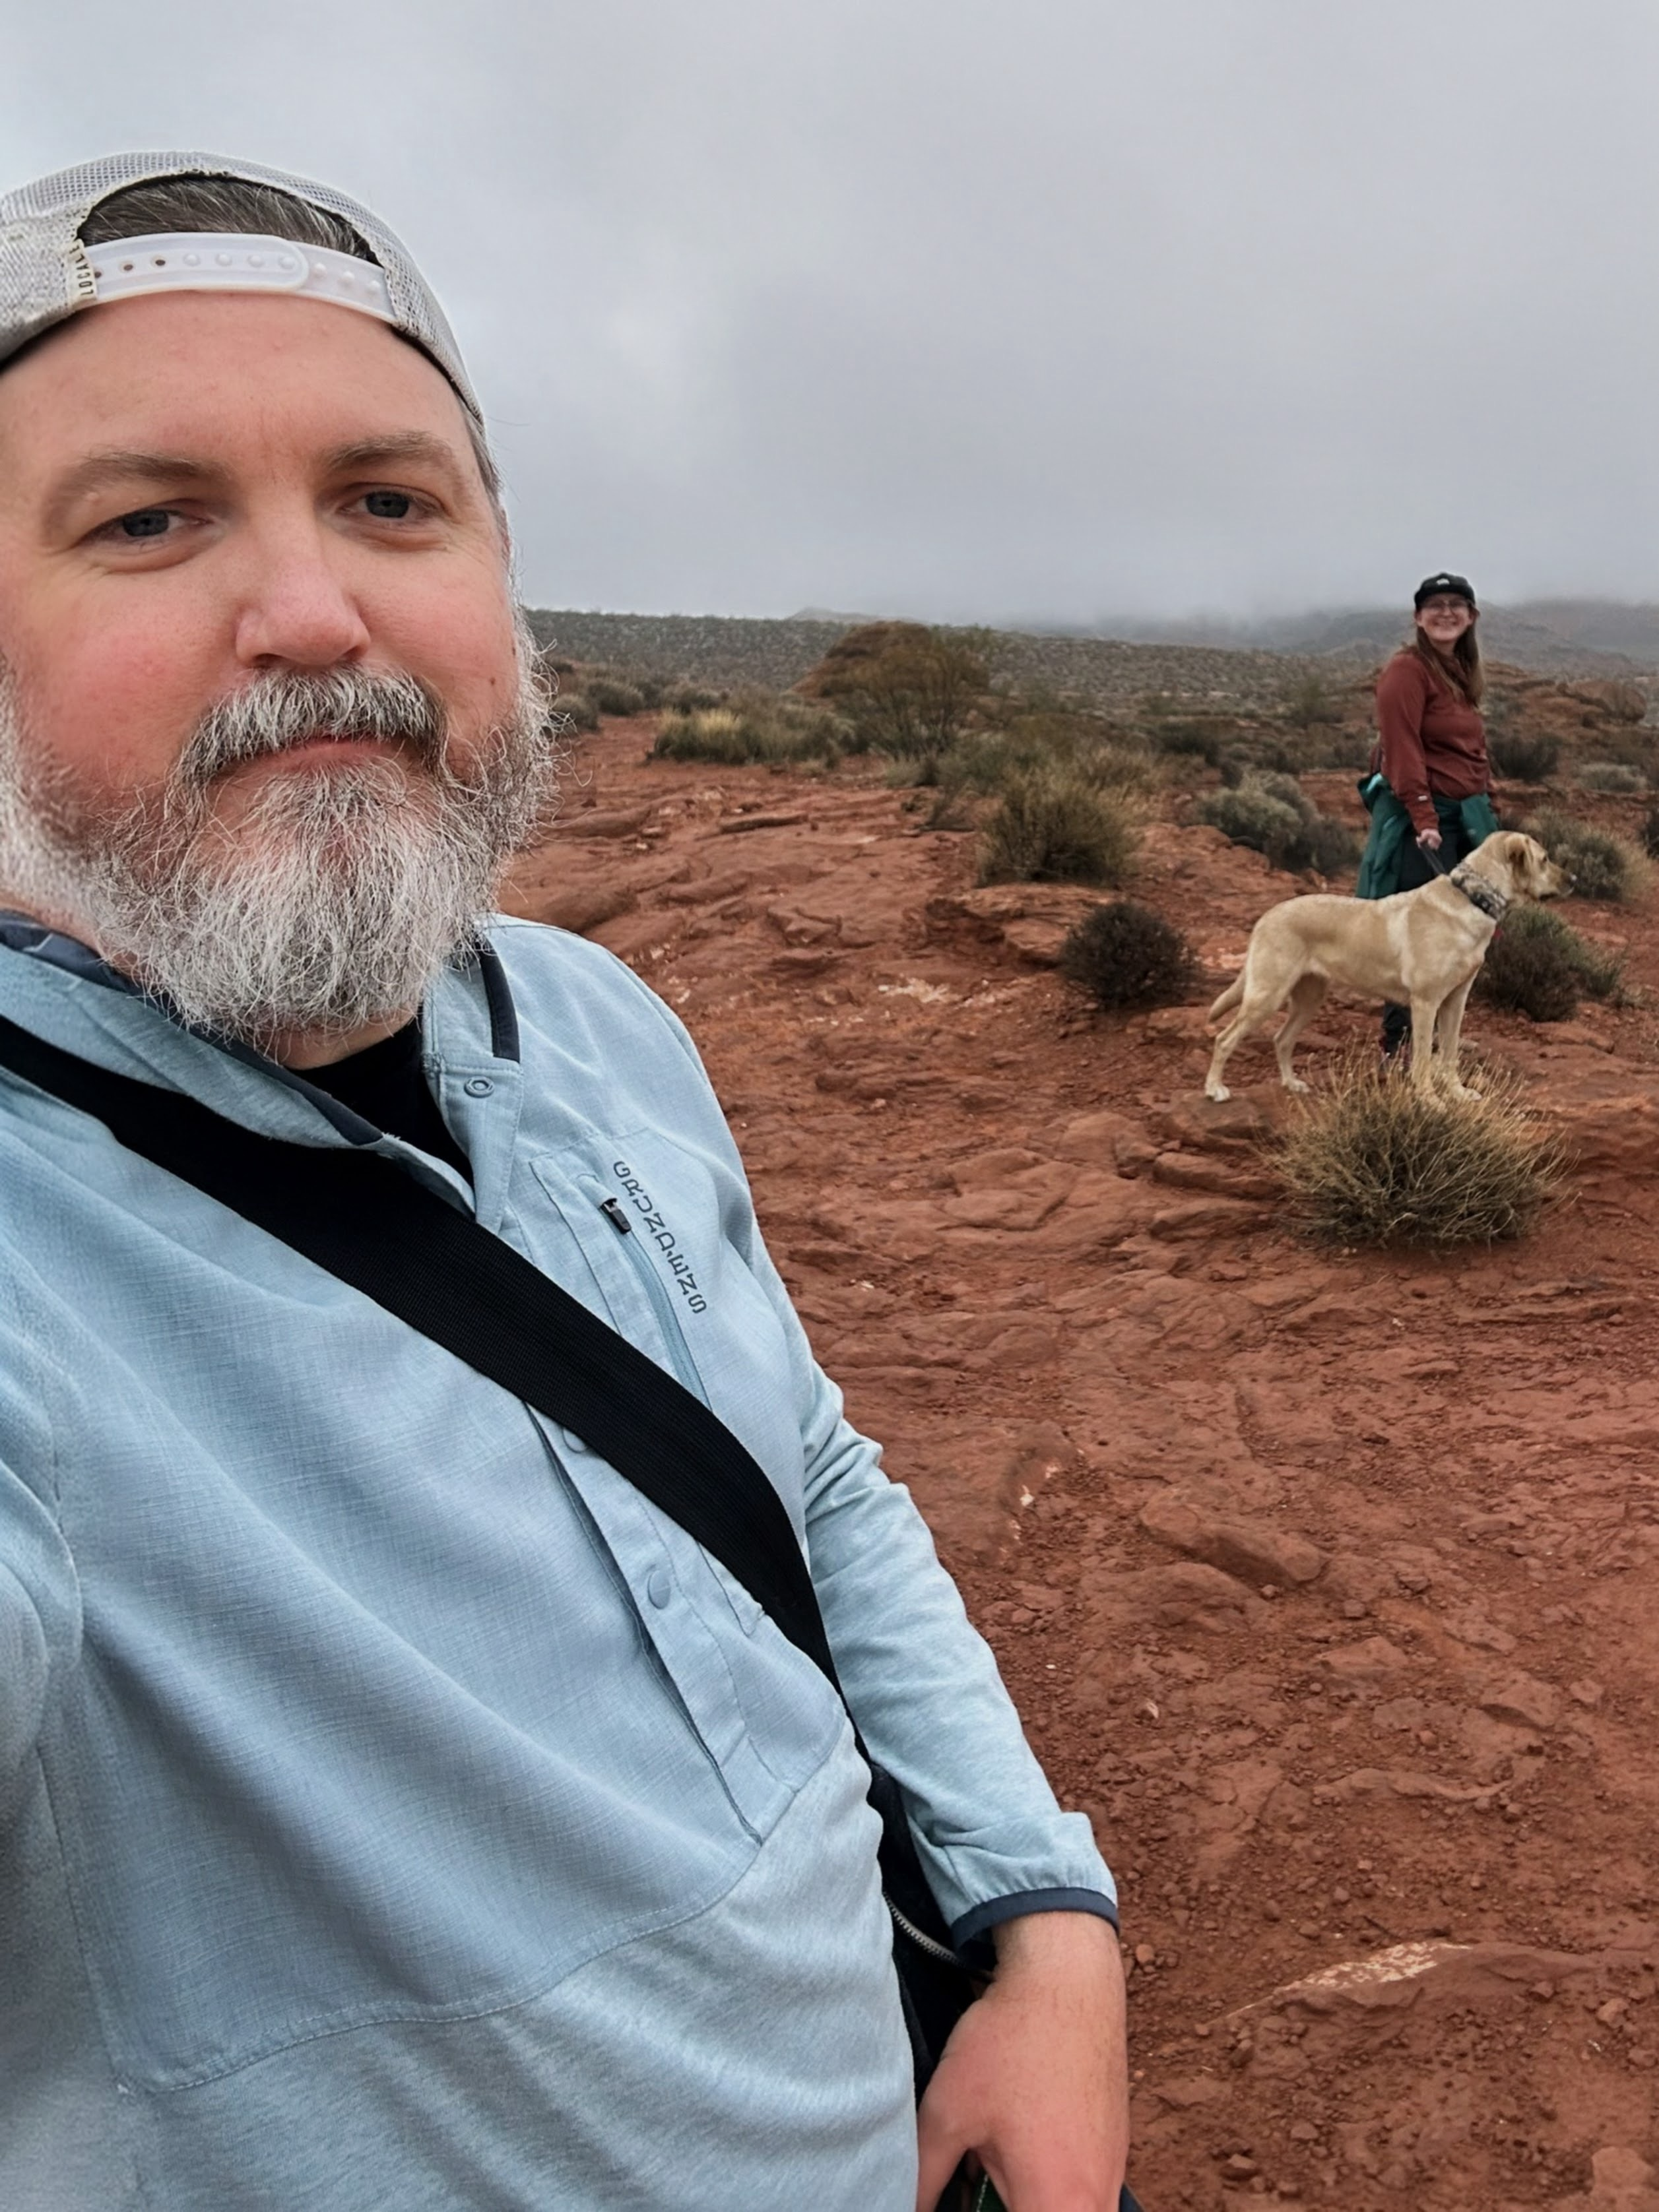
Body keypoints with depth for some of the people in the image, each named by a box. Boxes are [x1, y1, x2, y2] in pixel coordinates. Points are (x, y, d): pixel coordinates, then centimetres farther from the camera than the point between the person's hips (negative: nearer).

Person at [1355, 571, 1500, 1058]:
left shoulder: (1462, 671, 16)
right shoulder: (1407, 670, -11)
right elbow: (1402, 749, -18)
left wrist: (1486, 806, 13)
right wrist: (1424, 818, -22)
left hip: (1466, 814, 9)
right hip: (1421, 816, -9)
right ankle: (1398, 1044, 2)